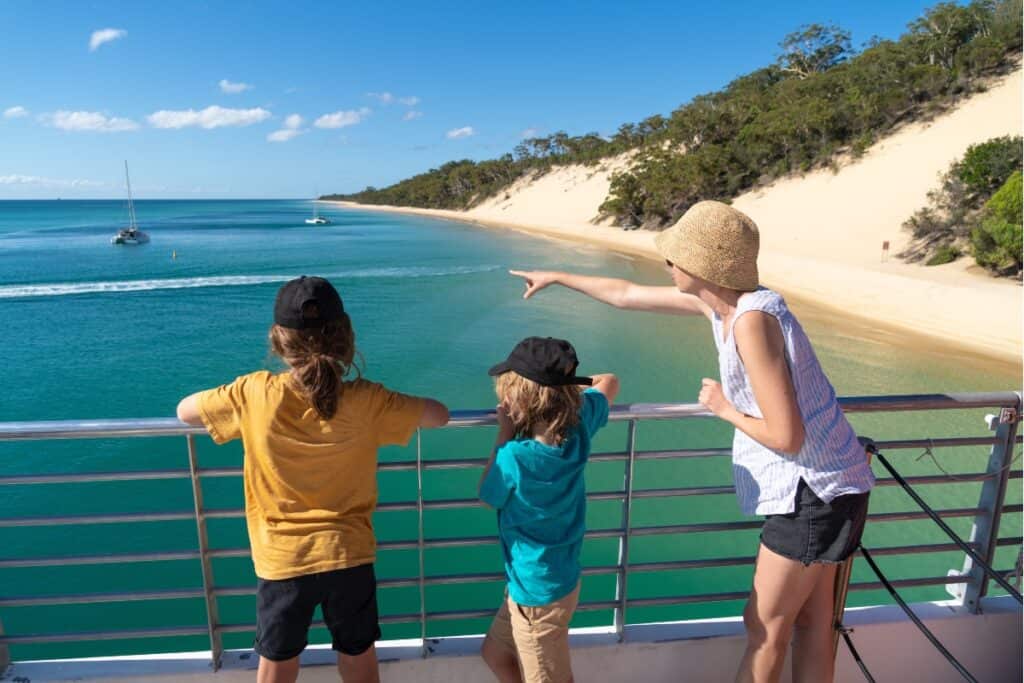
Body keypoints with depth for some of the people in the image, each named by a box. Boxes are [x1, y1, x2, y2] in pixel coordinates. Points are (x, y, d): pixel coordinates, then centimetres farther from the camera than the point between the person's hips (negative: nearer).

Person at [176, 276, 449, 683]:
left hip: (281, 561, 0)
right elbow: (439, 415, -6)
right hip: (349, 556, 0)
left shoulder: (254, 394, -15)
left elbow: (185, 411, 1)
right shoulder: (365, 400, -16)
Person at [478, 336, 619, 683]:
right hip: (560, 577, 7)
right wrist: (563, 382, 5)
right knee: (495, 653, 26)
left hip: (538, 592, -7)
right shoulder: (579, 425, -14)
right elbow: (609, 383, 7)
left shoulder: (516, 457, -32)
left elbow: (487, 495, -9)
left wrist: (504, 437, -10)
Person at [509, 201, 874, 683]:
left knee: (765, 628, 7)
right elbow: (628, 296, 13)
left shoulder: (752, 320, -27)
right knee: (809, 620, 20)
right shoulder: (719, 302, 0)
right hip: (819, 485, 8)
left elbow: (786, 436, -28)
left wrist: (724, 409, -12)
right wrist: (558, 277, 22)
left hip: (813, 490, -8)